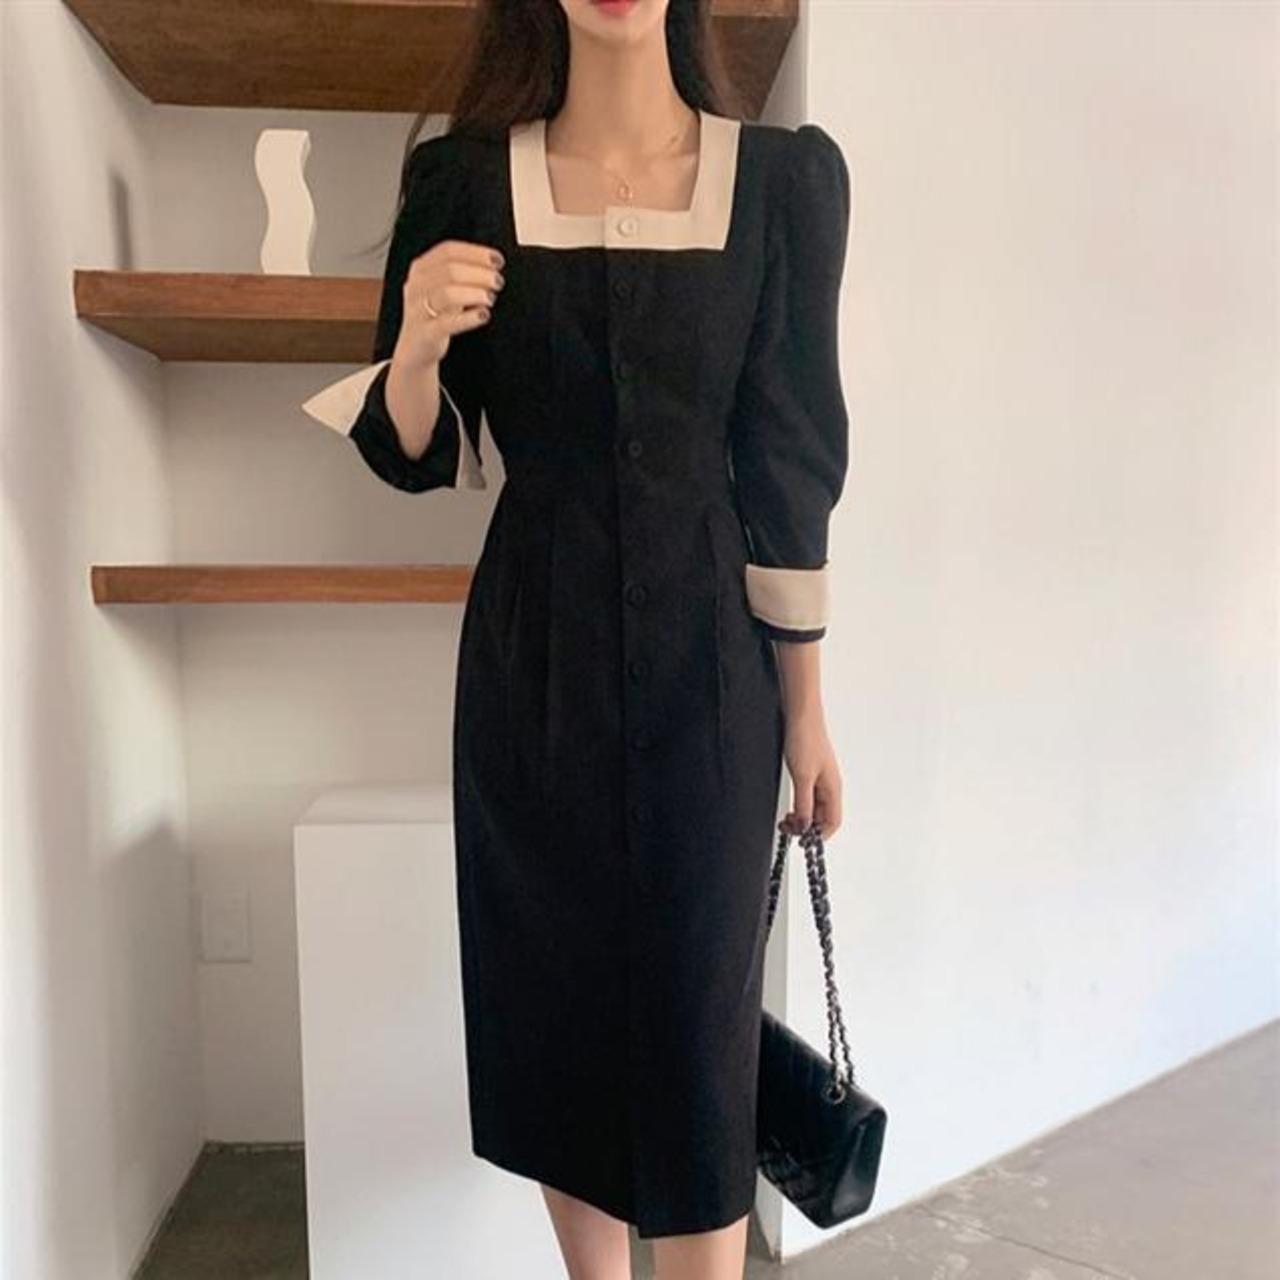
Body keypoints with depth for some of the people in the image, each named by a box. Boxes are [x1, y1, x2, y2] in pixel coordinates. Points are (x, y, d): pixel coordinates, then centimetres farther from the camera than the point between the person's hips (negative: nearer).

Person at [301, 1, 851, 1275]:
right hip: (529, 659, 2)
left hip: (704, 659, -1)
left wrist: (806, 710, 2)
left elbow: (790, 465, 0)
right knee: (554, 1007, 13)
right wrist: (415, 345, -17)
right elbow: (414, 460, 5)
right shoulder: (463, 180, 3)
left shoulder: (784, 176, 0)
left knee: (696, 1019, 5)